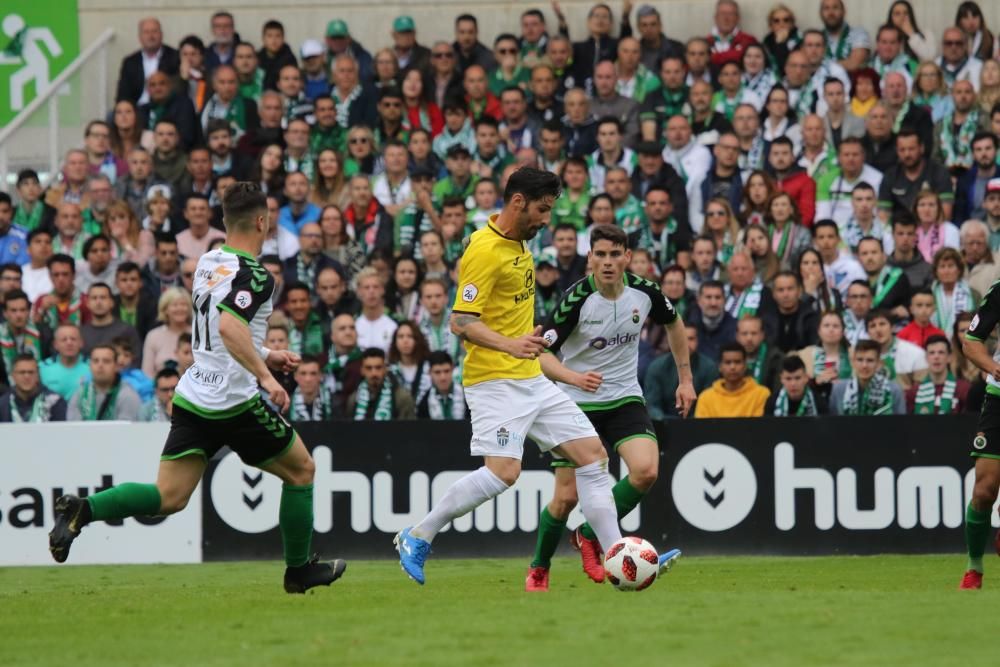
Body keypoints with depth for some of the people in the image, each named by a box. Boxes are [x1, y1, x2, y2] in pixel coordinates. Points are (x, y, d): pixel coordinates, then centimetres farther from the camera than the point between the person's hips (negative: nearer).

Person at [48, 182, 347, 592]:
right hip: (235, 401, -7)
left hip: (193, 399, 7)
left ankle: (82, 510, -18)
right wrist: (264, 374, -33)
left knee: (168, 498, 3)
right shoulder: (254, 276, -14)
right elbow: (229, 326, -32)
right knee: (301, 470, 15)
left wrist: (264, 356, 29)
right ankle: (300, 570, 22)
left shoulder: (208, 263, 12)